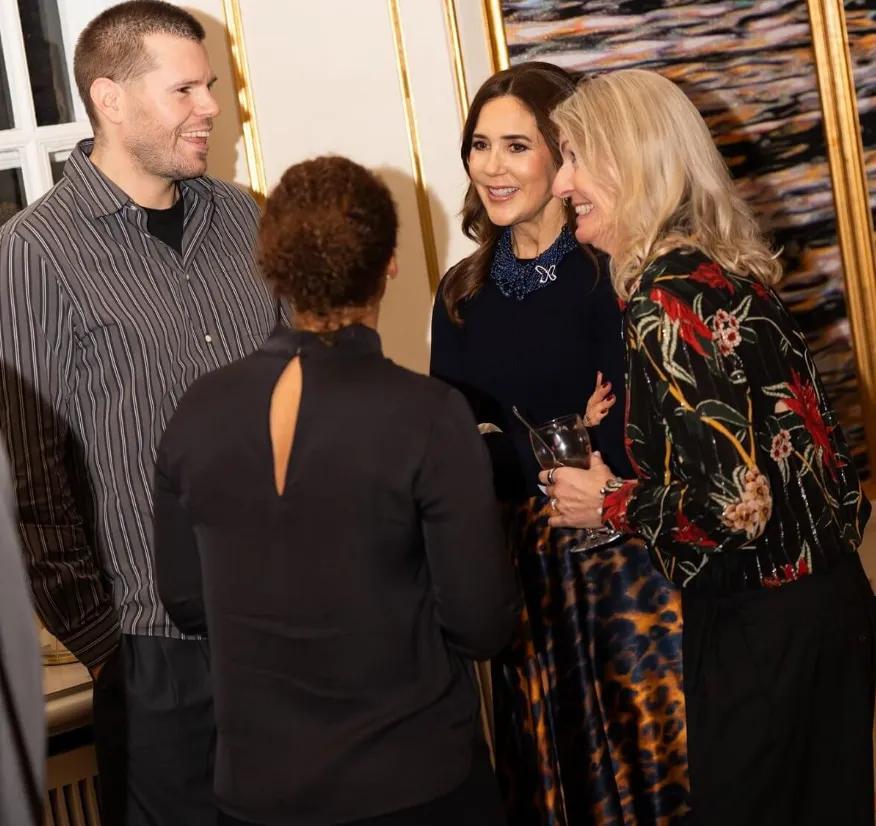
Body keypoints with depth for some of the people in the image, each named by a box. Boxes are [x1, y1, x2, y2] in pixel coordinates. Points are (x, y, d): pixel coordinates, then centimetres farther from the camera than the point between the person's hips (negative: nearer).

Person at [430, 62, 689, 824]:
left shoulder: (612, 274, -10)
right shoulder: (463, 293, 7)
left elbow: (622, 447, -15)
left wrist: (511, 446, -6)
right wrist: (565, 441, -6)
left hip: (629, 560, -5)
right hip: (523, 568, 5)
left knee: (650, 764, 7)